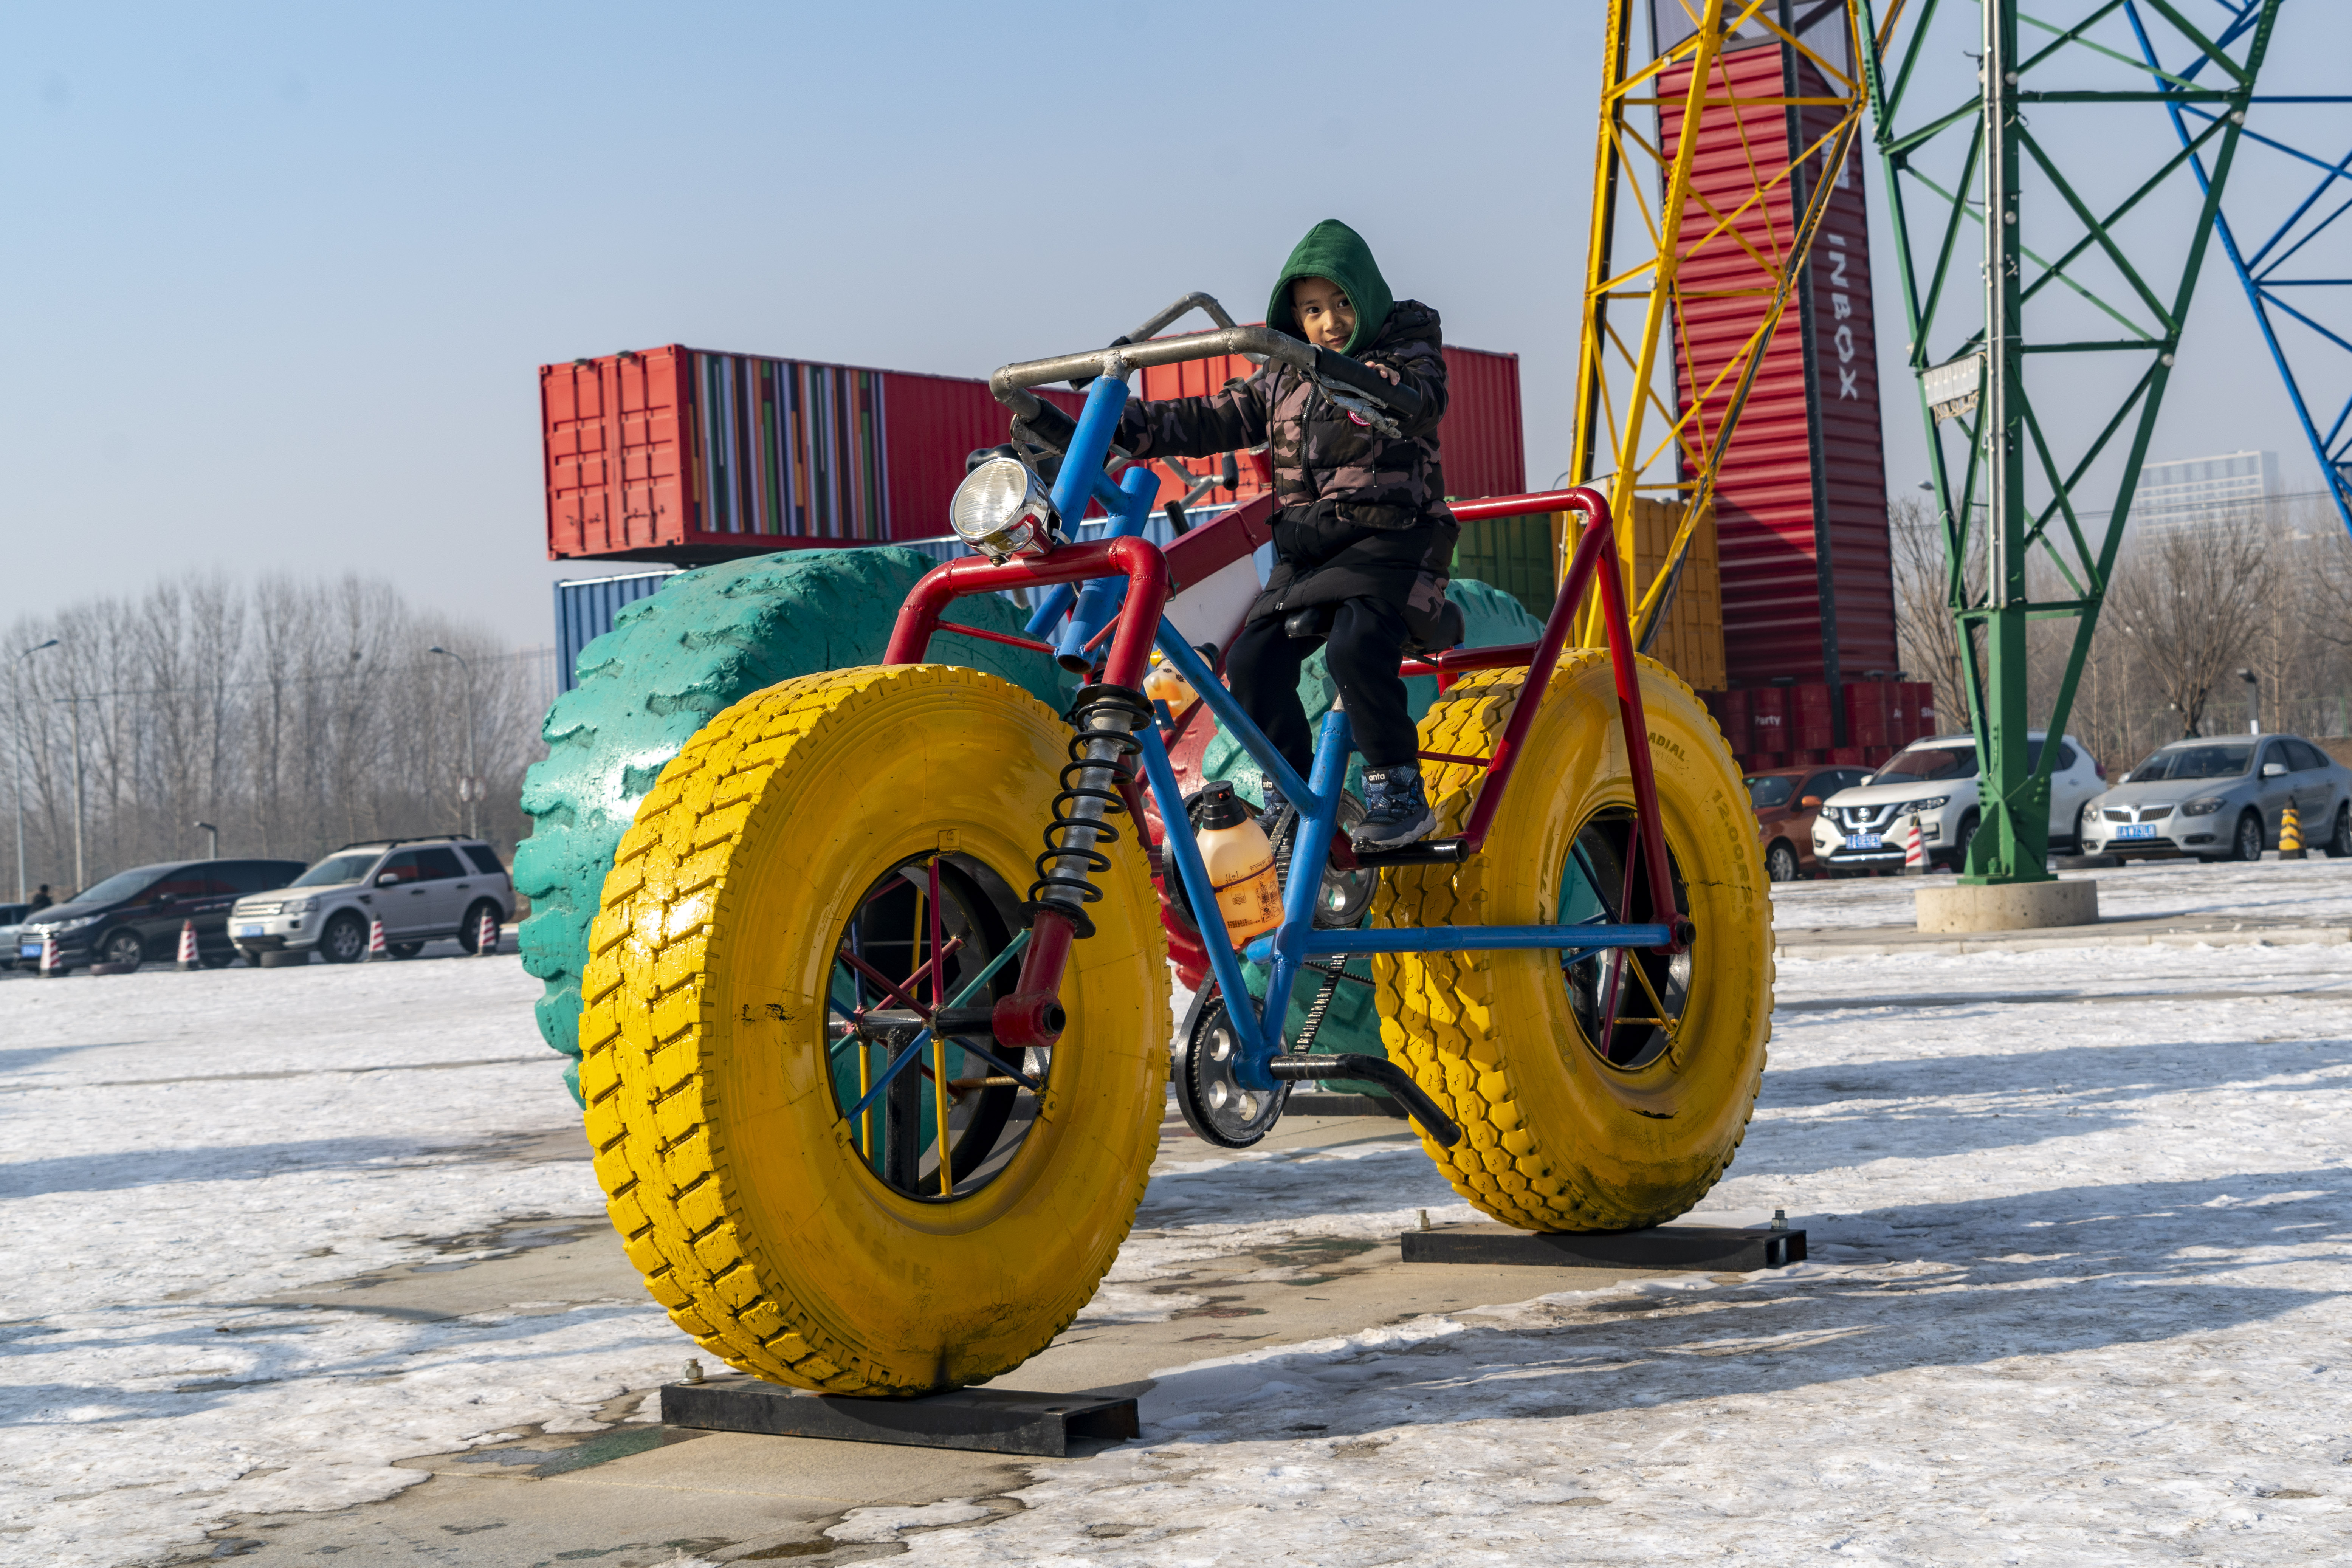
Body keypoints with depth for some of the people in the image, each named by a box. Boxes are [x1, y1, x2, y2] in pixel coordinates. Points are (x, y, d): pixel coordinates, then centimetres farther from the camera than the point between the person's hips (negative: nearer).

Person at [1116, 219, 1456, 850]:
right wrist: (1120, 425, -1)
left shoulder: (1407, 353, 0)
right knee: (1254, 659, -13)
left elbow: (1423, 396, -23)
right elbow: (1212, 420, 12)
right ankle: (1288, 794, 2)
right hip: (1306, 544, 6)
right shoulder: (1283, 378, 17)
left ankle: (1399, 789, -17)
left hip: (1391, 536, -6)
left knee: (1356, 645, -31)